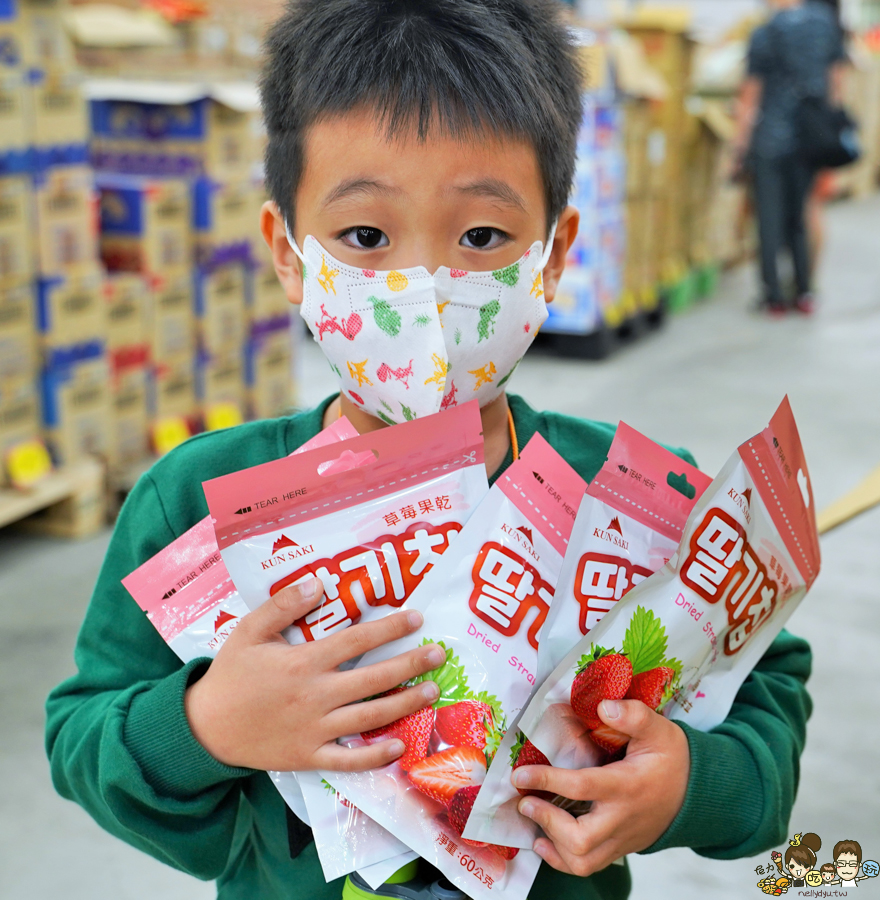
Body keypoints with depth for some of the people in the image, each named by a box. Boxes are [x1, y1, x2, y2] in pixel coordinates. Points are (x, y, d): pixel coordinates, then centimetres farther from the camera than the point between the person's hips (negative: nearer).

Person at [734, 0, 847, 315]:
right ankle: (804, 292, 14)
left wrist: (741, 139, 1)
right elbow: (835, 78, 8)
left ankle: (774, 295, 7)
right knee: (799, 215, 15)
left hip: (771, 139, -4)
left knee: (770, 217, 4)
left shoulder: (765, 34, -12)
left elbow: (752, 92, -7)